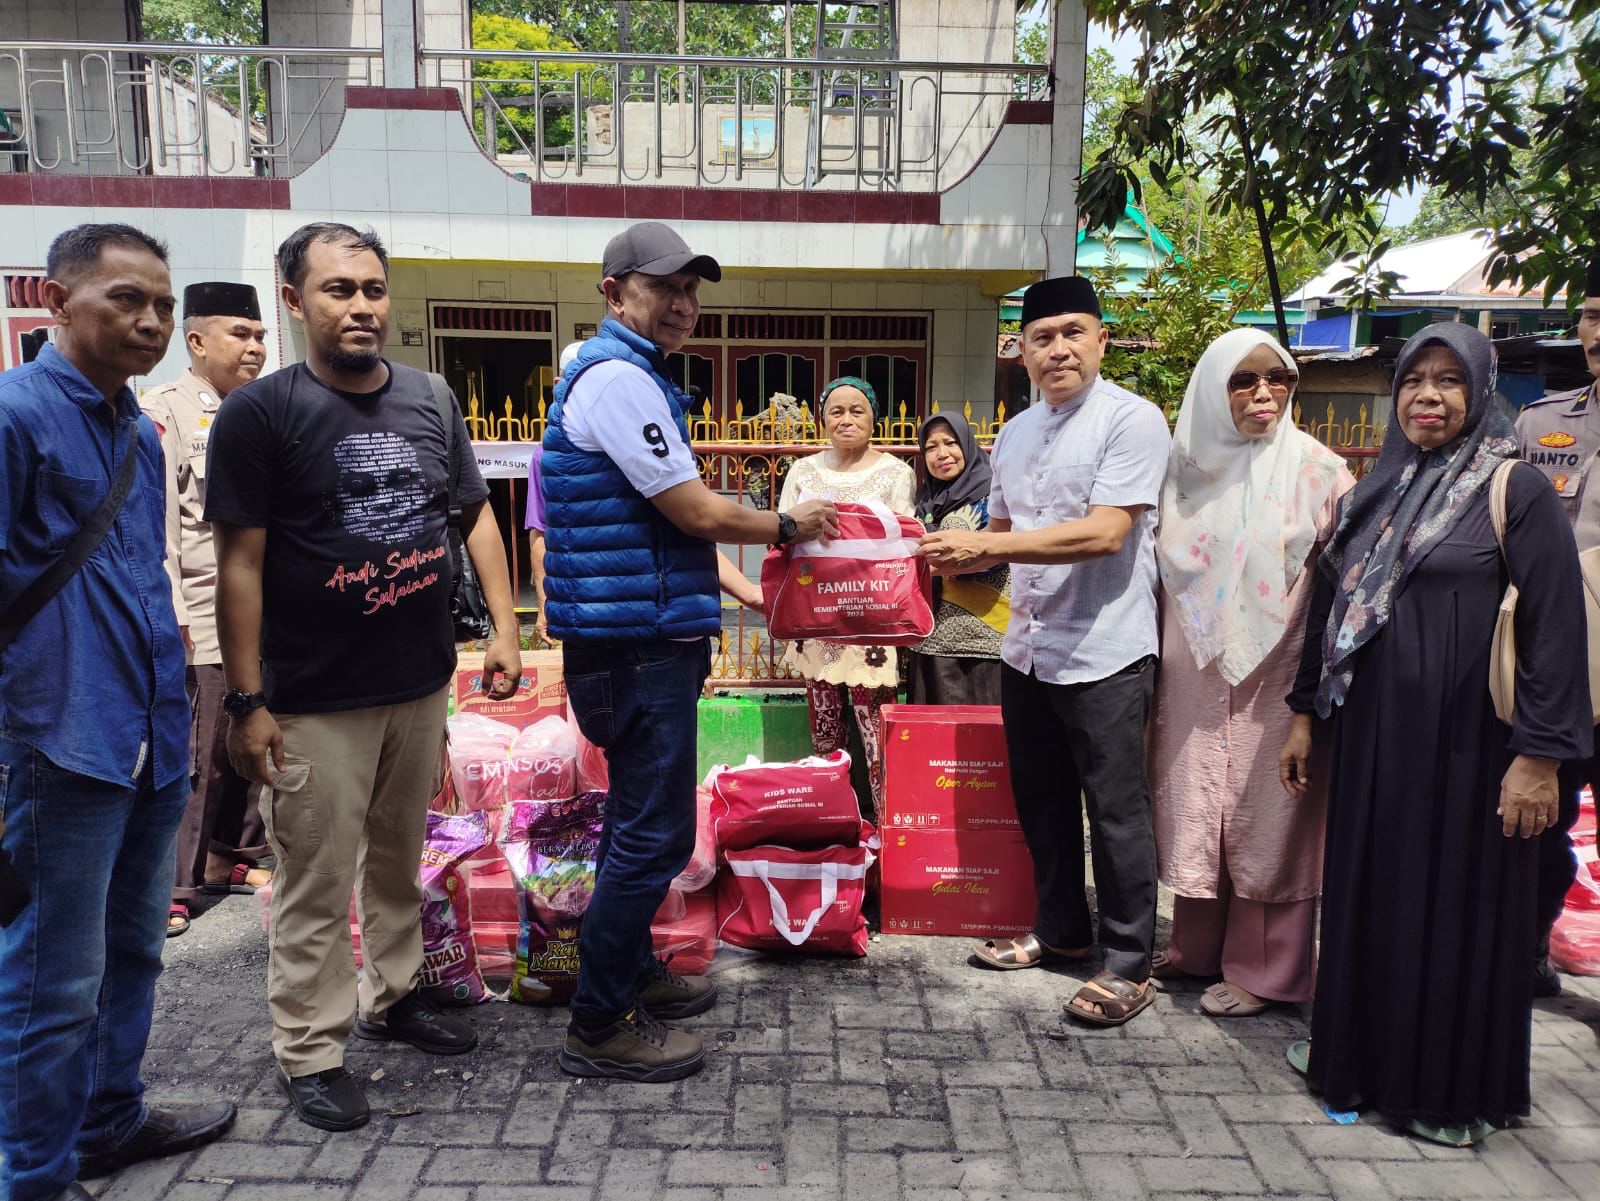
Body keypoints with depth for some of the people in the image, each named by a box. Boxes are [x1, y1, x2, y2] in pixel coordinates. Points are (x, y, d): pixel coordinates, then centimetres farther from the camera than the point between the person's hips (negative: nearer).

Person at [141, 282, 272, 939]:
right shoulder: (165, 410, -6)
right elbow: (156, 520, -12)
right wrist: (171, 614, -16)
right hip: (199, 622, -7)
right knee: (191, 757, -2)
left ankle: (233, 857, 30)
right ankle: (169, 887, 11)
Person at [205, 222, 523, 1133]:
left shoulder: (431, 399, 4)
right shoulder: (259, 412, -9)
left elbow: (476, 513, 11)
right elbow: (240, 563, -10)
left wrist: (505, 630, 4)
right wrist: (246, 700, -12)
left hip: (422, 683, 5)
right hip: (316, 700, -4)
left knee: (400, 857, 19)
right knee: (317, 884, 5)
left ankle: (393, 995, 38)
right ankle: (312, 1051, 22)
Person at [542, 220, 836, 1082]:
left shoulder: (629, 378, 20)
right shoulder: (616, 377, -14)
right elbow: (693, 511, -18)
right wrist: (787, 526, -2)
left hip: (644, 637, 11)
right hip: (637, 646, -11)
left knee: (640, 819, 20)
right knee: (654, 833, -4)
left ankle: (630, 972, 36)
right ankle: (599, 1028, 9)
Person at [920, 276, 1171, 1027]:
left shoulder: (1132, 420, -11)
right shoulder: (1015, 433, 12)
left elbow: (1105, 533, -22)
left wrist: (984, 543, -24)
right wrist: (962, 556, -3)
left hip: (1104, 655, -7)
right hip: (1027, 649, 7)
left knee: (1115, 811, 3)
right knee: (1041, 804, 18)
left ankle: (1129, 964, 18)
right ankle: (1060, 930, 36)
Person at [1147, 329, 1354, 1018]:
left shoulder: (1319, 471, -4)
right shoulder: (1184, 468, 6)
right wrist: (1151, 670, 11)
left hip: (1274, 676, -3)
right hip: (1193, 676, 4)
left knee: (1264, 819, 4)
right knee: (1193, 807, 11)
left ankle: (1261, 969, 19)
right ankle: (1195, 947, 28)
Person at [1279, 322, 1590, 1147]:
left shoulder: (1516, 491, -7)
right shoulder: (1372, 494, 10)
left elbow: (1556, 628, -11)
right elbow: (1329, 607, 14)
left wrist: (1541, 755, -15)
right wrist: (1305, 714, 13)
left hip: (1465, 739, -5)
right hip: (1370, 732, 5)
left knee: (1458, 901, 6)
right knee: (1367, 890, 13)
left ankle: (1455, 1089, 24)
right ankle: (1359, 1053, 31)